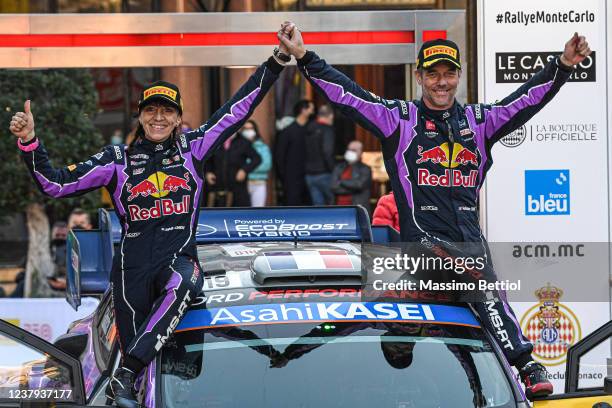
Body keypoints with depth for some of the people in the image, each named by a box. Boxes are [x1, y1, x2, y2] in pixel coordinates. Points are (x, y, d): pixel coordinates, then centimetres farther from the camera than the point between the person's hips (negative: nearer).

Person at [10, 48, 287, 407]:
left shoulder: (193, 148, 10)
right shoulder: (118, 159, 7)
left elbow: (240, 107, 7)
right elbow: (55, 184, 4)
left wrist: (278, 61, 2)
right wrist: (29, 141, -9)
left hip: (180, 259, -1)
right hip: (133, 265, 1)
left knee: (180, 285, -37)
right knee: (132, 349, -6)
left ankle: (125, 377, -40)